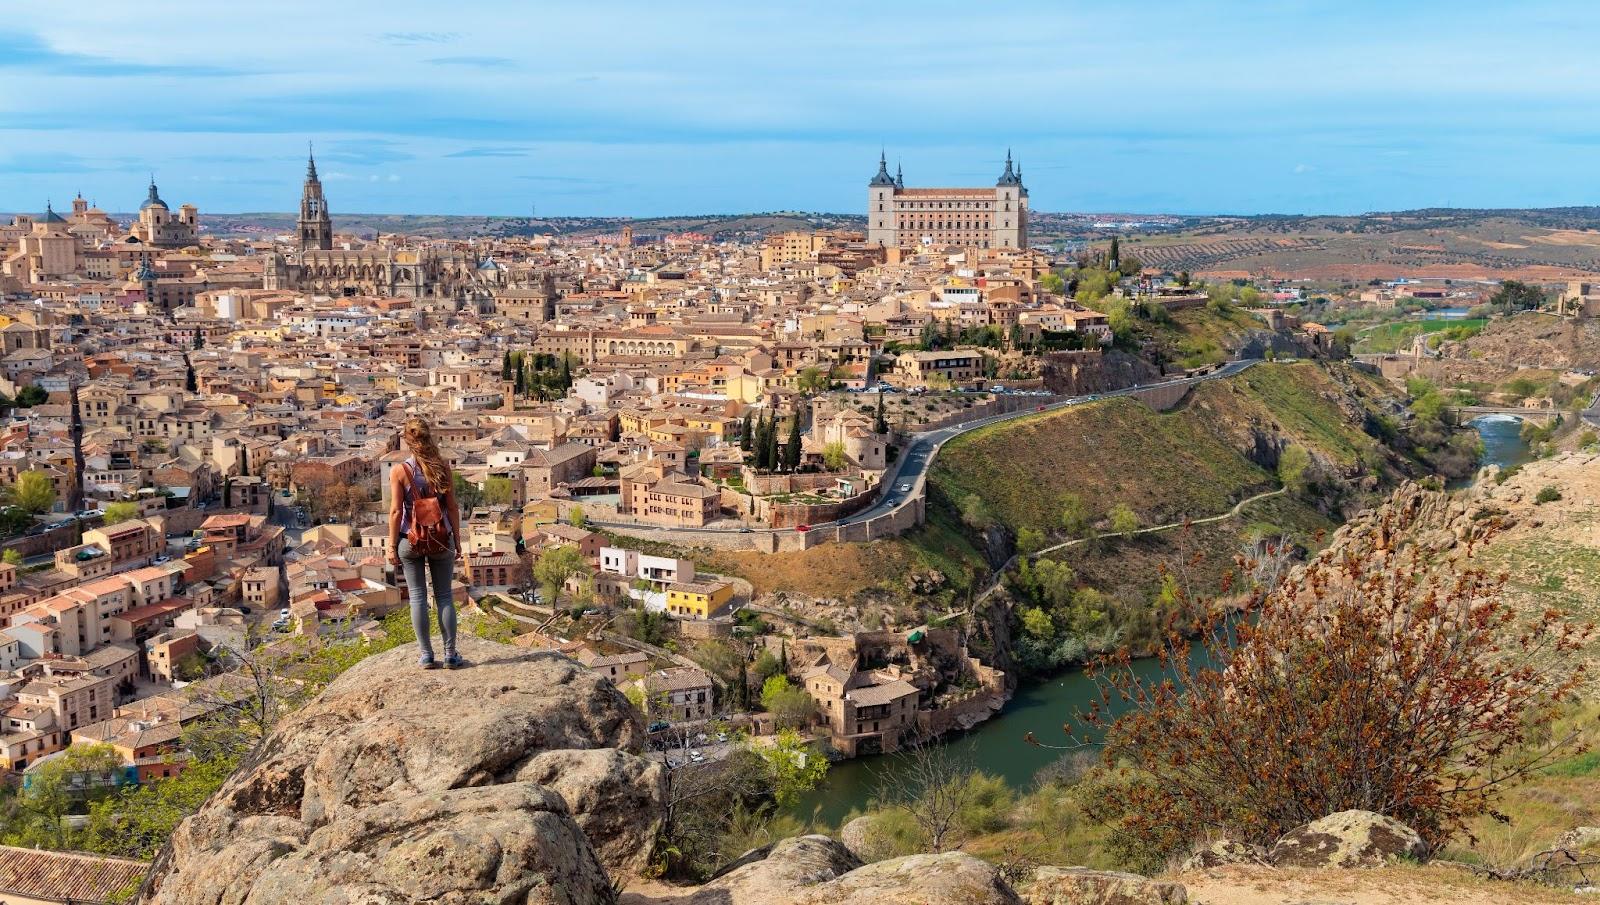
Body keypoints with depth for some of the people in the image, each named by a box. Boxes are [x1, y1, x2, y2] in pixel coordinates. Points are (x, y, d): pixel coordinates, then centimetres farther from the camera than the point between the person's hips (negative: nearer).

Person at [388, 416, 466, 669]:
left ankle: (427, 656, 12)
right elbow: (452, 507, -2)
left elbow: (396, 511, -9)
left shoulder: (399, 471, -10)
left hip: (411, 540, -1)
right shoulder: (443, 468, -5)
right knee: (444, 596, 10)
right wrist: (457, 540, 8)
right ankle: (450, 655, 12)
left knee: (418, 597, 9)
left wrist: (392, 546, -1)